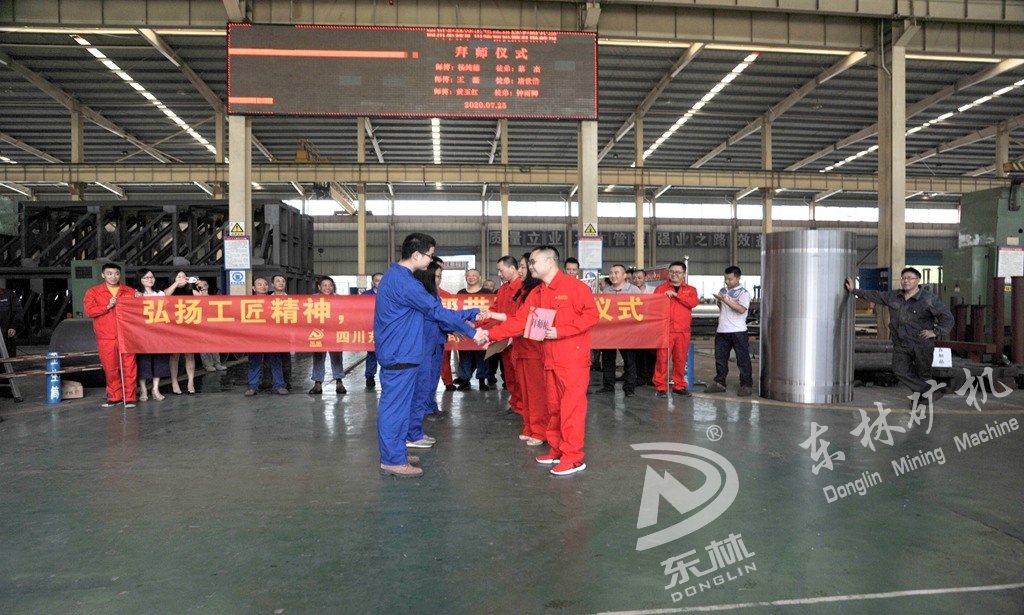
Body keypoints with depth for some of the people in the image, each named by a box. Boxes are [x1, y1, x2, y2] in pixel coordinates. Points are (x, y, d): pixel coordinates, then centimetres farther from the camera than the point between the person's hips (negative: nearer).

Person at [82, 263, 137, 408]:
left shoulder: (130, 292, 11)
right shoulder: (93, 292, 7)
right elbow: (89, 311, -4)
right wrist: (108, 306, -13)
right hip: (106, 337, 0)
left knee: (129, 367, -3)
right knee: (110, 368, 5)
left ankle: (129, 397, 2)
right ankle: (115, 396, 16)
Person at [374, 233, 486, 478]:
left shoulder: (394, 275, 13)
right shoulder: (405, 282, -21)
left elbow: (427, 311, 15)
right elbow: (436, 311, -18)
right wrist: (471, 332, -9)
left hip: (395, 351, 10)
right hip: (399, 354, -10)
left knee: (394, 404, 16)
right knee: (395, 406, -2)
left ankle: (394, 453, 25)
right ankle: (393, 460, 6)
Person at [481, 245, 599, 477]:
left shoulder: (574, 286, -8)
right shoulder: (536, 294, 13)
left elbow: (591, 314, -14)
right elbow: (518, 321, 8)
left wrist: (560, 331, -19)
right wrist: (490, 334, -1)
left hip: (573, 359, -7)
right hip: (550, 360, 8)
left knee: (571, 406, -6)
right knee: (554, 406, 13)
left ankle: (574, 457, 0)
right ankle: (557, 450, 24)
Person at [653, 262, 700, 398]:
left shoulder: (690, 290, 12)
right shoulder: (660, 288, 10)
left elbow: (693, 302, -8)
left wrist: (676, 294, -12)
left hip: (683, 331, 2)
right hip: (664, 329, -2)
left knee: (680, 359, 6)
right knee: (662, 359, -5)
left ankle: (679, 386, 17)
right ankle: (660, 387, 0)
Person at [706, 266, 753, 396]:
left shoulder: (743, 293, -5)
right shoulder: (723, 291, 14)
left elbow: (741, 309, -21)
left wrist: (726, 300, -23)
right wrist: (719, 301, 4)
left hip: (738, 331, -6)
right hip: (722, 331, 6)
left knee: (742, 359, 0)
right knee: (720, 358, 11)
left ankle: (746, 385, 6)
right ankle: (719, 383, 20)